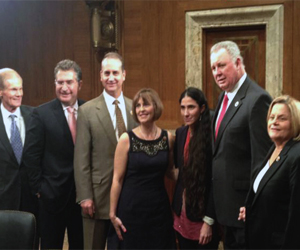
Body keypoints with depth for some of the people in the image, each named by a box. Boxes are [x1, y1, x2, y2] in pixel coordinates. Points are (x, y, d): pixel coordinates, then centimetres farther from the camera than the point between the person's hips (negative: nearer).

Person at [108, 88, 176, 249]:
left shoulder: (167, 138, 1)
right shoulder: (126, 139, -8)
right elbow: (117, 179, -6)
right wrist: (113, 214, -6)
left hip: (159, 207, 3)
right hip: (131, 208, -3)